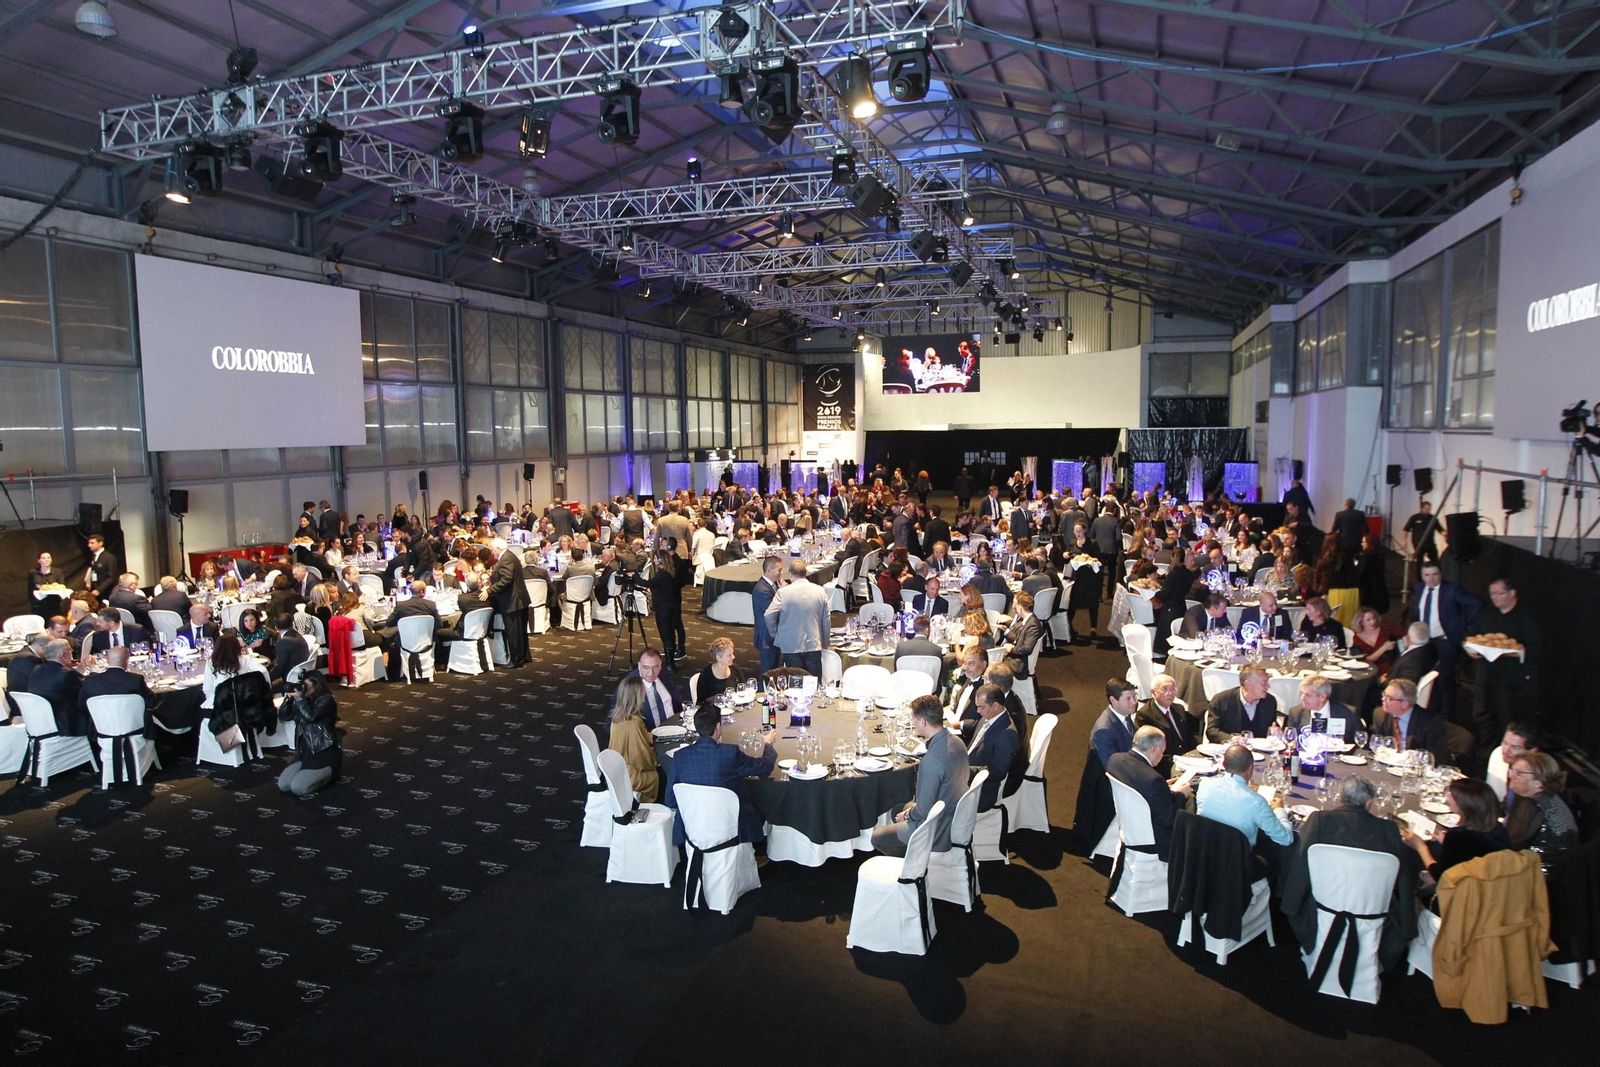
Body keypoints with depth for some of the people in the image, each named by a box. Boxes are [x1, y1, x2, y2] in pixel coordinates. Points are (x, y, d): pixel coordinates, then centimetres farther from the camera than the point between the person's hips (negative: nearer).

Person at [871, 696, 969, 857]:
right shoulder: (956, 742, -6)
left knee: (877, 837, 6)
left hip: (938, 832, -9)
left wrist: (908, 814, -7)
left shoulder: (932, 760, -34)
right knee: (898, 810, 29)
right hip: (956, 818, 9)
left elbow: (924, 810, -26)